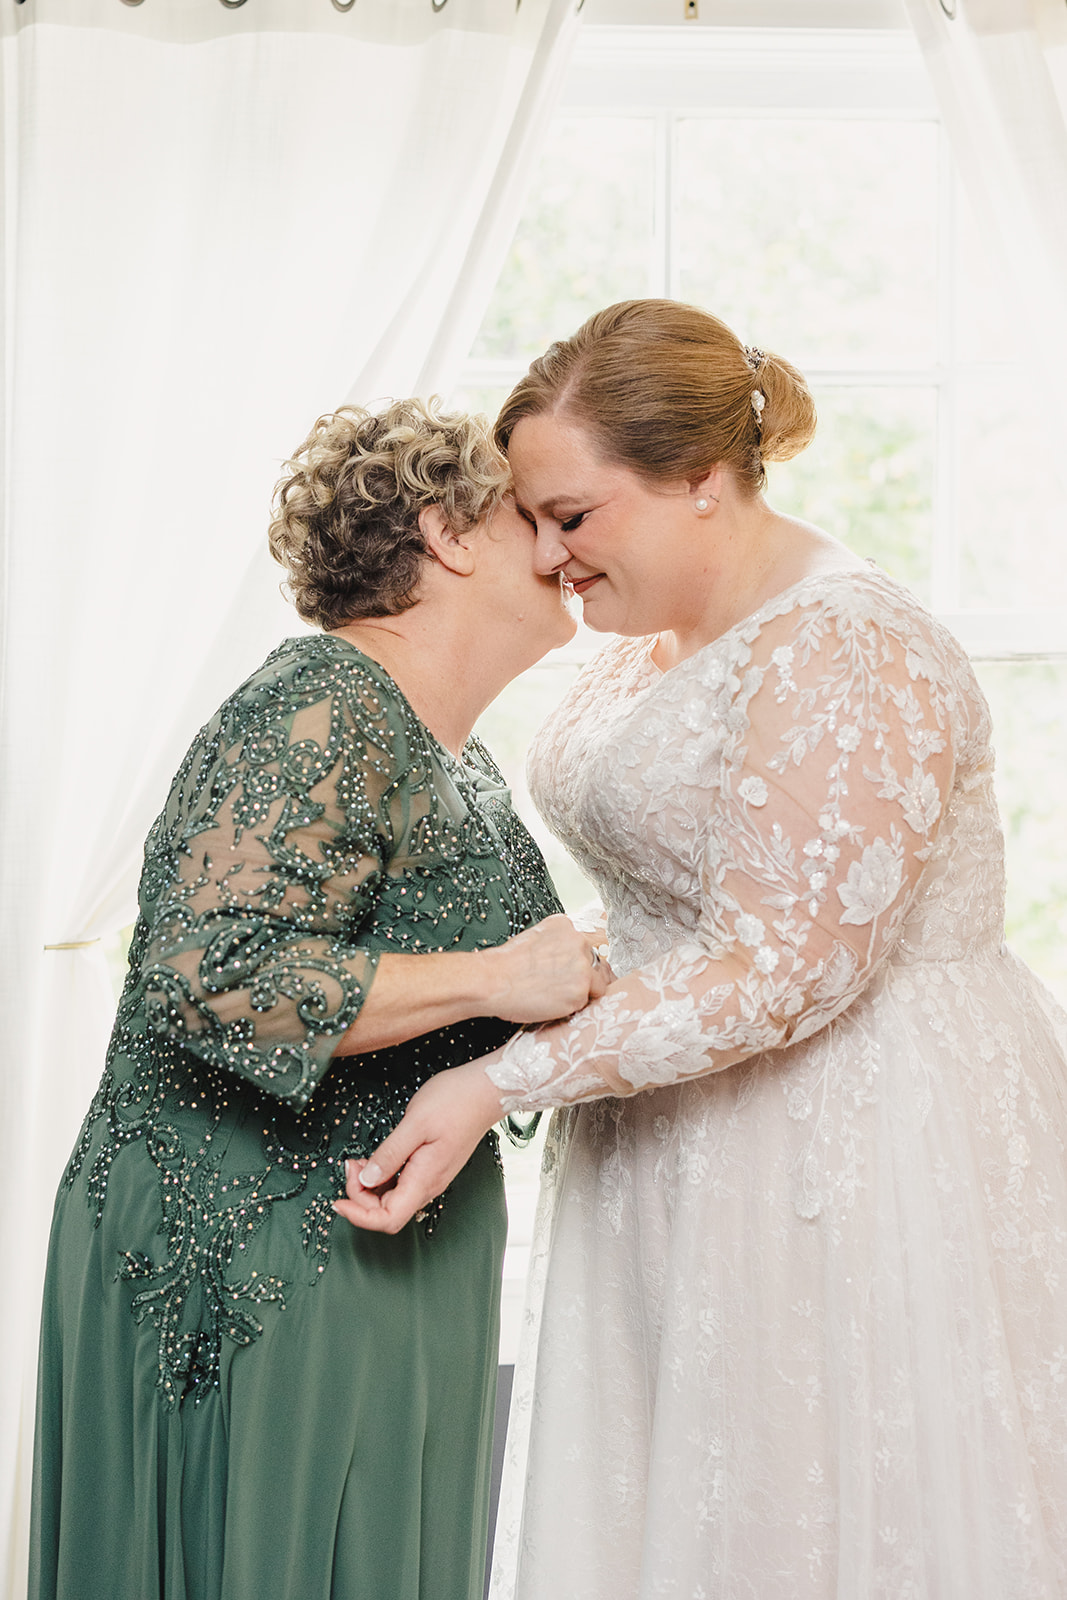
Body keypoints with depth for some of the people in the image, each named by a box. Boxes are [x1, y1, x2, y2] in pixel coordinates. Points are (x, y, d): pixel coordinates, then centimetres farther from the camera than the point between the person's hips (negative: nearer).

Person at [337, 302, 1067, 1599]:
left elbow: (781, 971, -25)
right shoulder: (654, 636, 9)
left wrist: (498, 1082, -24)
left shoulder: (851, 660, -20)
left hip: (861, 1145, -9)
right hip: (680, 1153, 9)